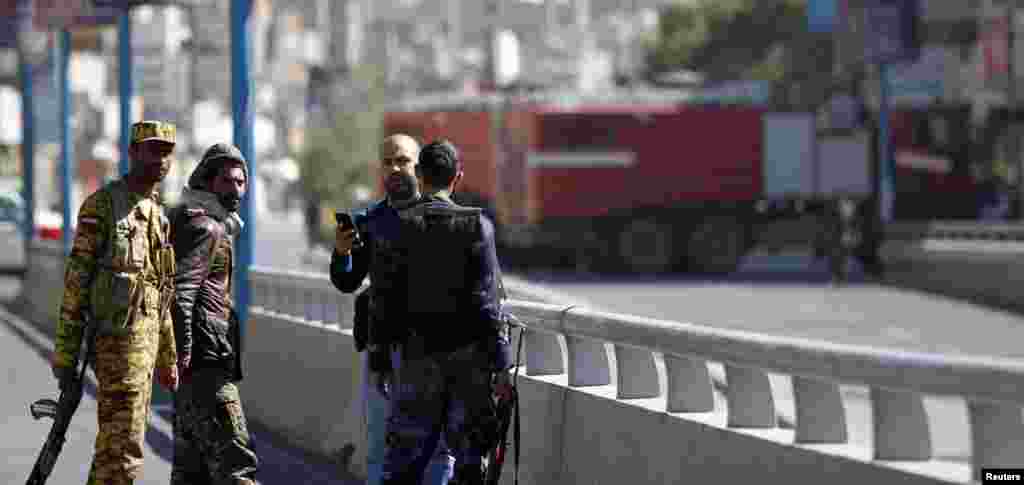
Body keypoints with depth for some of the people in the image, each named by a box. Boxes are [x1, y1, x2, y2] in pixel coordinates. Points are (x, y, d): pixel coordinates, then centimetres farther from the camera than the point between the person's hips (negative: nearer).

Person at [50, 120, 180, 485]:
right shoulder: (103, 204, -7)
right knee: (123, 446, -11)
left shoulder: (157, 215, 17)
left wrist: (168, 359, 22)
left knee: (116, 442, 12)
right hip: (118, 336, -8)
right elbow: (76, 278, -10)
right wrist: (65, 350, -13)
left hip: (147, 337, 8)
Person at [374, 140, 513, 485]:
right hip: (471, 356, 0)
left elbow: (383, 301, -1)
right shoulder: (478, 226, -3)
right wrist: (501, 365, -3)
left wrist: (379, 361, 6)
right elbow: (486, 301, -6)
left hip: (419, 354, 0)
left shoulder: (396, 227, -1)